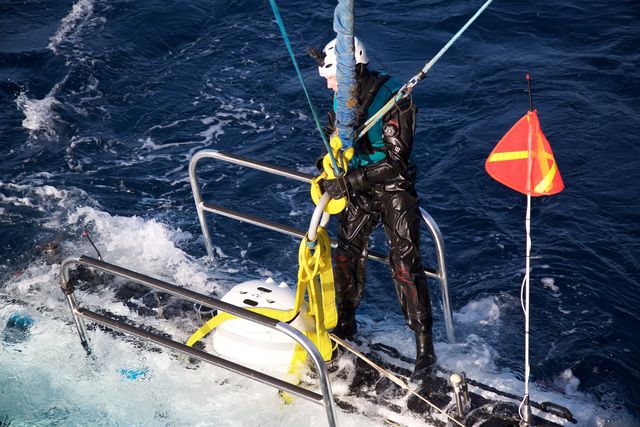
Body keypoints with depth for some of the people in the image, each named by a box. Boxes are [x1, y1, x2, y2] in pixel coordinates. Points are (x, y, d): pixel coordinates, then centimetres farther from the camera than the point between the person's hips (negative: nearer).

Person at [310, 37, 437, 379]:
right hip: (357, 187, 6)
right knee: (347, 256, 6)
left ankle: (424, 345, 1)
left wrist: (351, 179, -27)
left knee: (404, 262, -9)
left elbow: (396, 161, -23)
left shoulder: (394, 98, -21)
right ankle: (344, 326, 28)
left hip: (394, 188, -6)